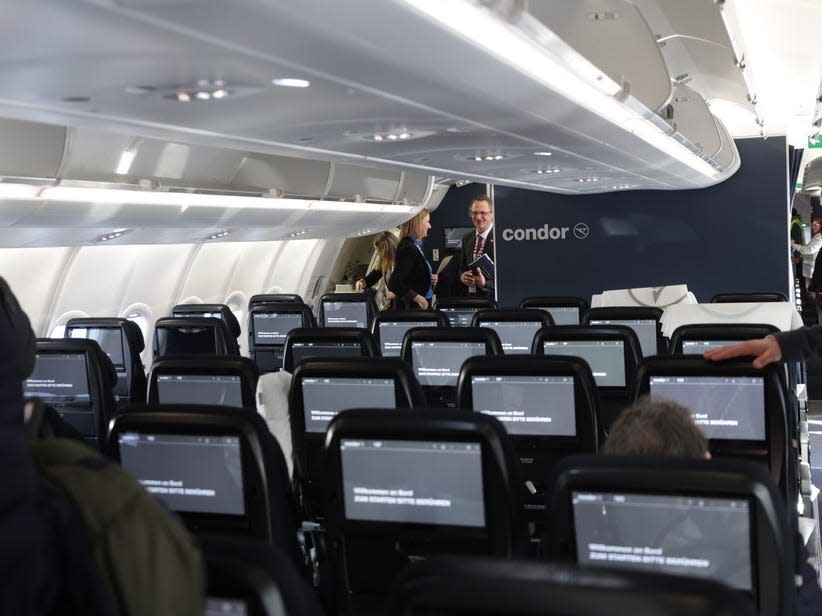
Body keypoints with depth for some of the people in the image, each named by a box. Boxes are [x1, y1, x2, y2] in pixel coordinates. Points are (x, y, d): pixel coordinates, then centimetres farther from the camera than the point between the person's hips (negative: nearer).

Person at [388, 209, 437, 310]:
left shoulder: (415, 246, 13)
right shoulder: (408, 249, -16)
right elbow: (394, 284, -23)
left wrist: (429, 279, 8)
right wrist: (417, 298, -23)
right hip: (410, 307, -9)